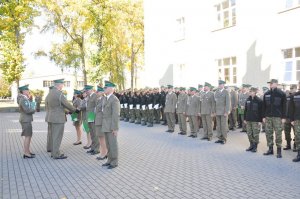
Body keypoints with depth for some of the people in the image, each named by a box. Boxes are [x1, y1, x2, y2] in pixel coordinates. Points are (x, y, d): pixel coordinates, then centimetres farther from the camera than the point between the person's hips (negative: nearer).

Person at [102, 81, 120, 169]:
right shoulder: (107, 99, 14)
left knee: (113, 144, -1)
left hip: (112, 126, -9)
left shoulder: (114, 99, -17)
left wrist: (115, 129, -21)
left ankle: (114, 162, 9)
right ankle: (110, 160, 23)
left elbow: (116, 115, -20)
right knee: (108, 144, 14)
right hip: (106, 126, 9)